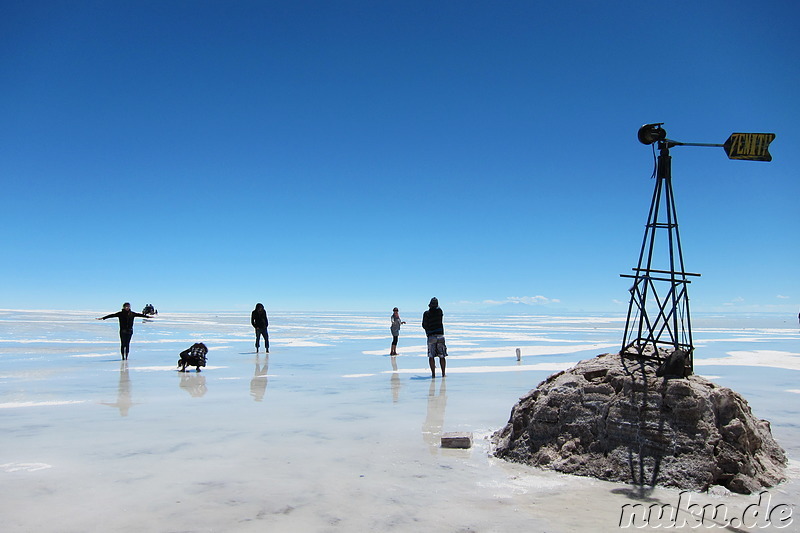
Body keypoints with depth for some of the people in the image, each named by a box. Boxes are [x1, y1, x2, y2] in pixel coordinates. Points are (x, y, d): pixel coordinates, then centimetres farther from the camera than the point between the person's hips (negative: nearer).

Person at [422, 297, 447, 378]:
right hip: (440, 335, 2)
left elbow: (424, 325, -4)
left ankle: (433, 373, -2)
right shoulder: (440, 311, 0)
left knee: (431, 356, 3)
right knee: (442, 356, 8)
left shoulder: (426, 313, -6)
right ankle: (443, 373, 9)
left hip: (431, 336, -2)